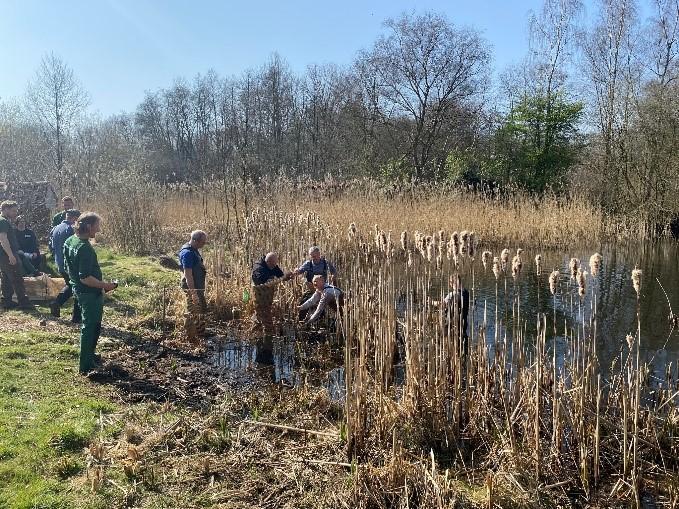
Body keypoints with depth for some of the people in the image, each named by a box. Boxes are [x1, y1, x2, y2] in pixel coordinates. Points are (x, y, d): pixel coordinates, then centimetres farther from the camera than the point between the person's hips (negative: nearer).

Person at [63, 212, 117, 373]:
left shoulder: (70, 241, 3)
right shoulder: (84, 248, -27)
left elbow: (67, 267, 13)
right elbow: (85, 278, -29)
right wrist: (105, 285, -20)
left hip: (79, 289, 10)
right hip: (90, 294, -10)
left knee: (92, 326, 24)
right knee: (91, 328, 3)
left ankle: (89, 355, 40)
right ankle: (86, 365, 13)